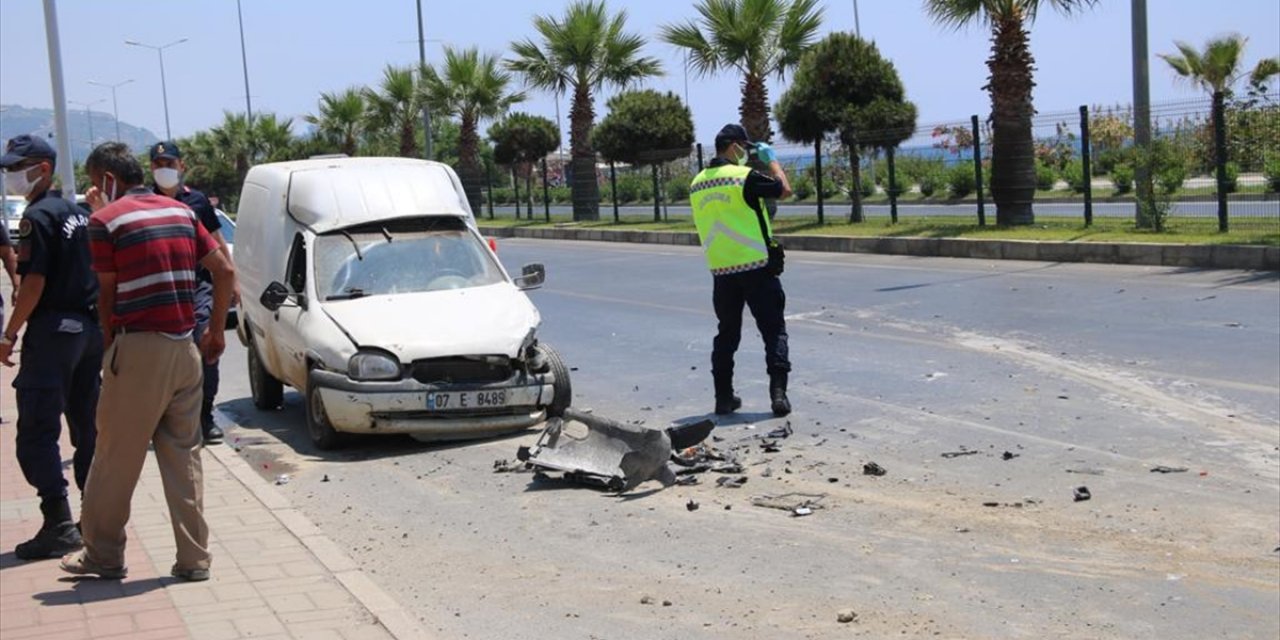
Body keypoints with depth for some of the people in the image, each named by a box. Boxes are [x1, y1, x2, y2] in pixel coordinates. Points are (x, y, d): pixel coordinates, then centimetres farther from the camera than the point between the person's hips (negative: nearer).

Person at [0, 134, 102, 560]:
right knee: (87, 427, 15)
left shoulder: (38, 217, -11)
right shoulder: (78, 213, 14)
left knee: (36, 433, -6)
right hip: (89, 328, 9)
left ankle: (59, 525, -9)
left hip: (53, 331, -9)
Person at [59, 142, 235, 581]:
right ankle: (194, 558, 10)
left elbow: (107, 293, -3)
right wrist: (216, 330, 16)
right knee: (184, 457, 10)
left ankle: (103, 555, 19)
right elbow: (224, 270, 8)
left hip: (138, 348, -6)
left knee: (116, 459, 7)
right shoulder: (180, 212, 10)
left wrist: (109, 343, 10)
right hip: (184, 348, 6)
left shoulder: (106, 220, -7)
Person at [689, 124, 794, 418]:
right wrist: (771, 159, 11)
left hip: (721, 271, 5)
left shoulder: (697, 184, 8)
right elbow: (785, 189, -3)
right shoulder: (744, 176, -10)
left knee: (727, 334, 15)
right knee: (774, 331, 2)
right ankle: (778, 392, -6)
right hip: (757, 268, -5)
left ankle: (724, 397, 16)